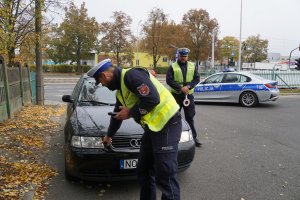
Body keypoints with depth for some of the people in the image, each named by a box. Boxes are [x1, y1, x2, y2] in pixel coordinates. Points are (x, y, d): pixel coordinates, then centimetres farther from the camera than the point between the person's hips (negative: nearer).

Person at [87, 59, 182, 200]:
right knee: (143, 170, 16)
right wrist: (109, 135, 45)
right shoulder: (120, 90, 17)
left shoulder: (131, 75, -15)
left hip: (167, 125, -10)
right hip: (153, 128, 10)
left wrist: (131, 112, -11)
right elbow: (118, 114, 32)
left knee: (165, 175, -6)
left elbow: (153, 99, -25)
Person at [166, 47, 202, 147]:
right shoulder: (172, 67, -1)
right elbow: (169, 80, -9)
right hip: (176, 95, -2)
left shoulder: (193, 66, 9)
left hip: (189, 94, 2)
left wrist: (188, 86, -14)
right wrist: (180, 88, -18)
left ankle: (193, 137, 11)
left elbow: (197, 78, 4)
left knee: (190, 117, 5)